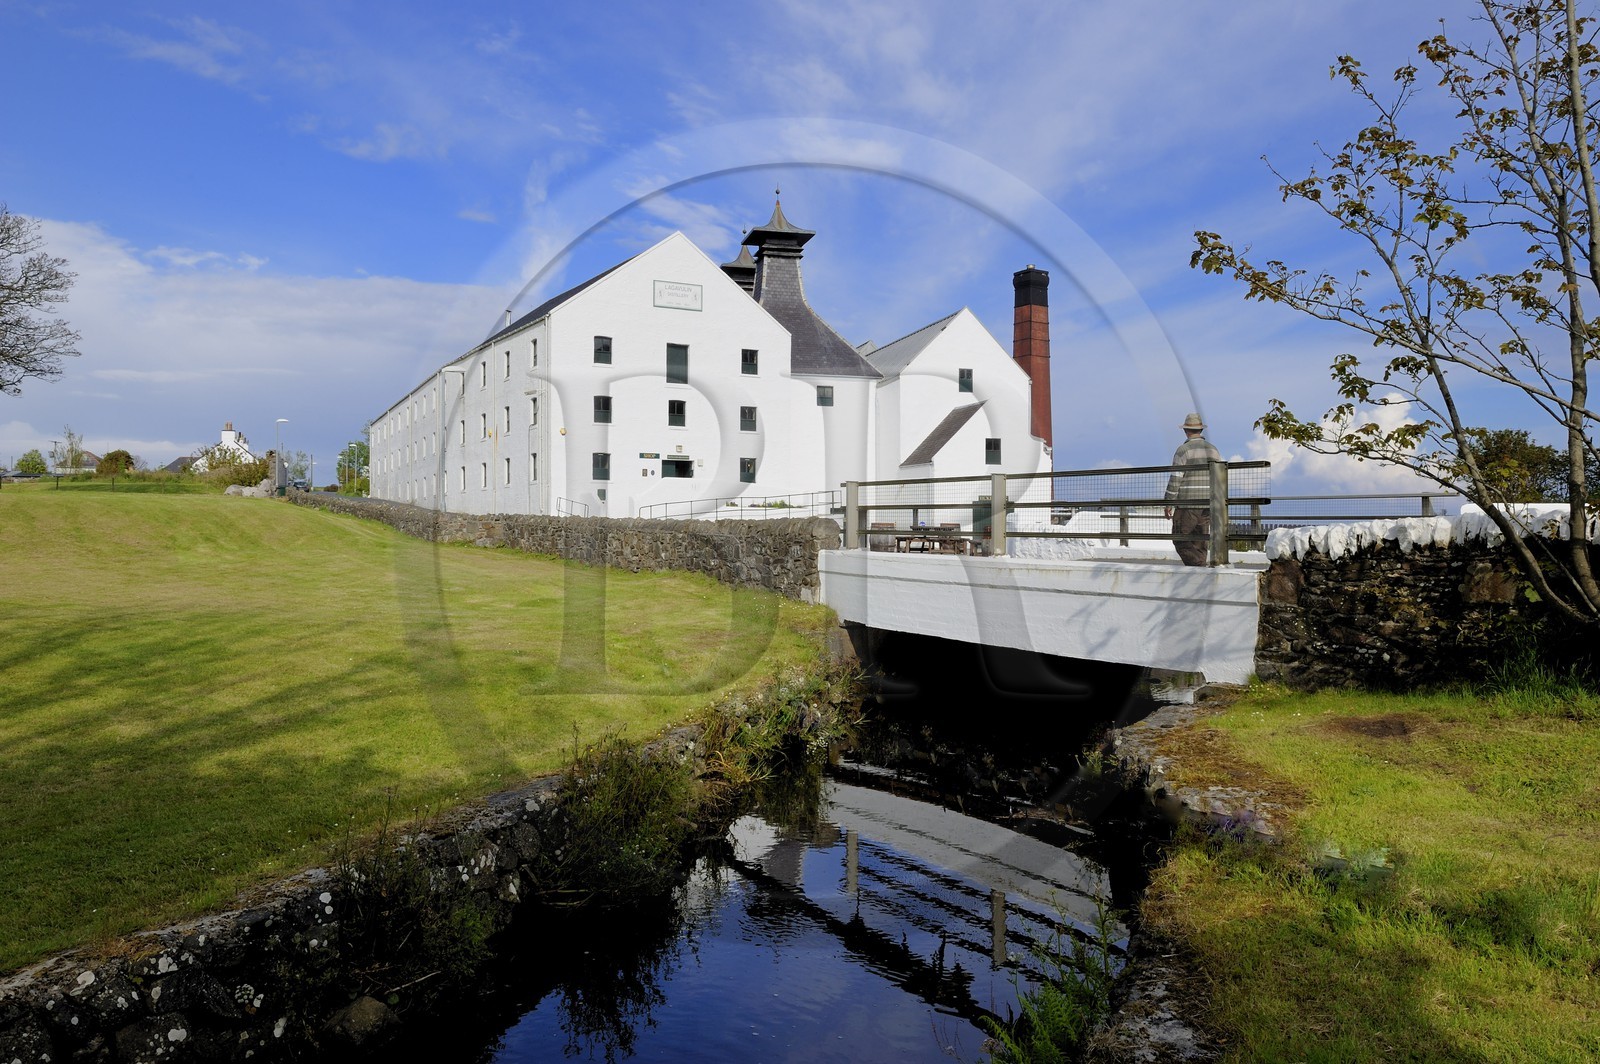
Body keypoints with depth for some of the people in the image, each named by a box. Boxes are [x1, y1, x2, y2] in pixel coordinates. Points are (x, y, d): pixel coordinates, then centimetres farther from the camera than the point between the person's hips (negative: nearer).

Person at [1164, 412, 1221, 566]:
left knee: (1180, 539, -2)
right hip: (1208, 503, 6)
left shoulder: (1183, 450, -7)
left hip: (1187, 503, -6)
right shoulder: (1213, 450, 11)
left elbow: (1175, 478, -11)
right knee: (1200, 541, 10)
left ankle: (1197, 566, -17)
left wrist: (1169, 503, -6)